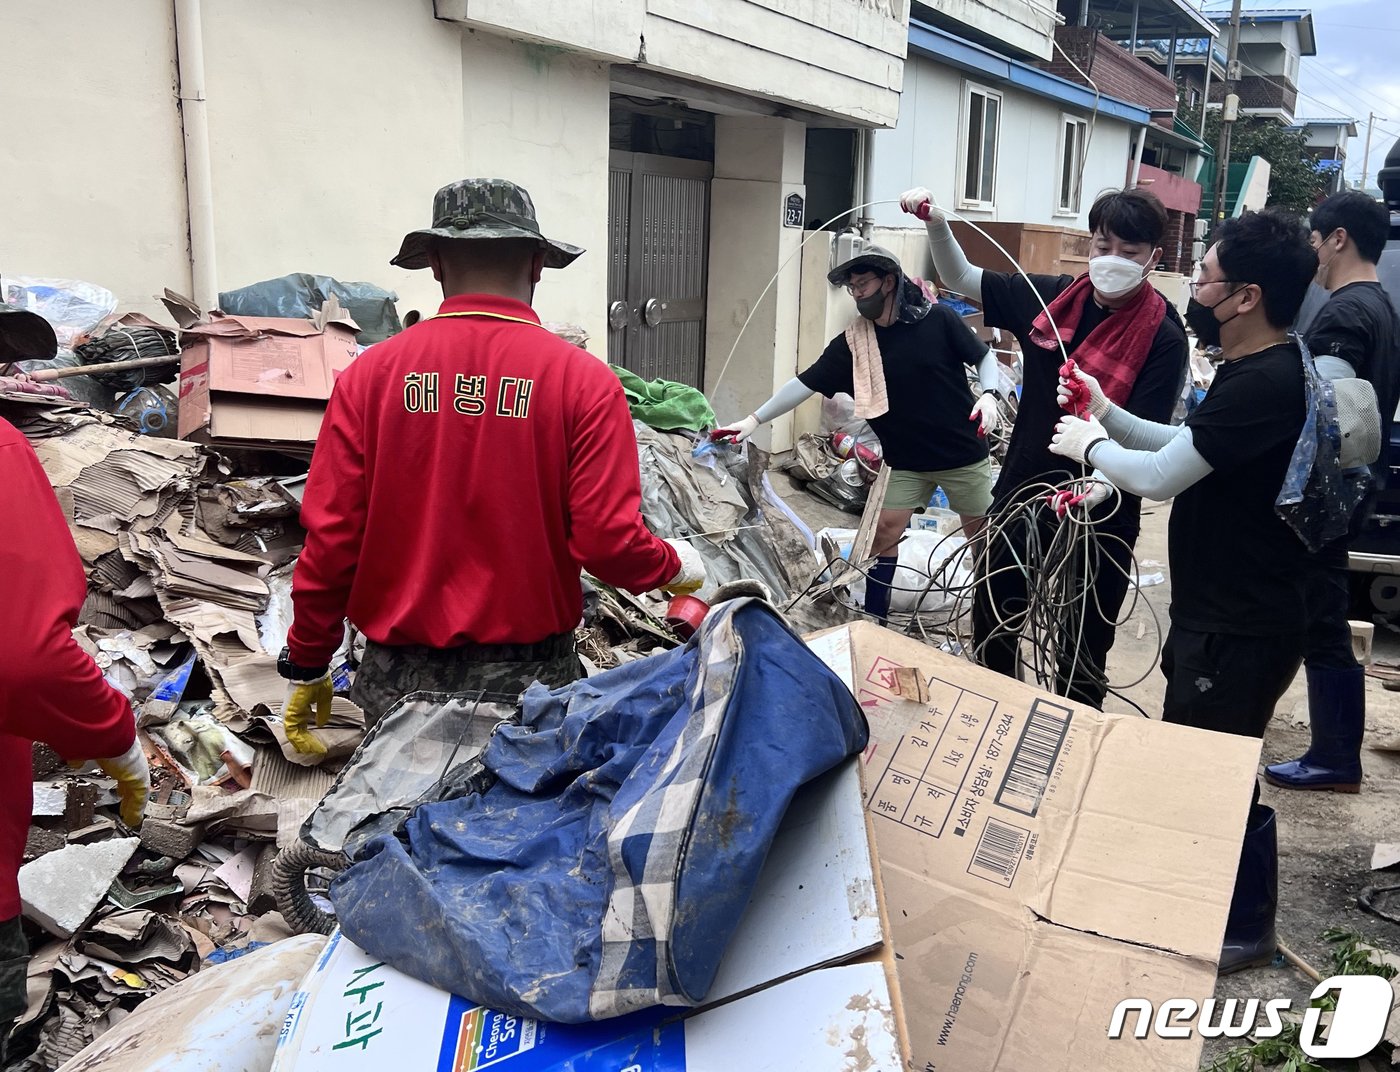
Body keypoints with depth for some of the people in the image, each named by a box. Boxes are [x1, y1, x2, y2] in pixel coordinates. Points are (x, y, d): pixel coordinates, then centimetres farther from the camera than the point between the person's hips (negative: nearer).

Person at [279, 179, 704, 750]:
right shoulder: (583, 380, -10)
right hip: (526, 679, -1)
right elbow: (609, 542, -13)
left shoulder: (371, 373, -5)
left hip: (398, 680, 2)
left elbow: (331, 537, -4)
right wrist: (675, 565, 9)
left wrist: (306, 667, 8)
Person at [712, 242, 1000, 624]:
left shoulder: (938, 320, -13)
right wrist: (754, 420, -10)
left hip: (963, 452, -2)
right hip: (906, 460, 2)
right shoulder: (853, 343, -6)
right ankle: (873, 621, 13)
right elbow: (805, 383, -6)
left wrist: (989, 394, -22)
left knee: (981, 533, 10)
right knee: (885, 531, -1)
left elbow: (984, 356, -2)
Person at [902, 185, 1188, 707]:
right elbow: (961, 279, 8)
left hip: (1096, 511, -4)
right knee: (991, 628, 19)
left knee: (1080, 652, 9)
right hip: (1020, 492, 5)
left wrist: (1103, 482, -38)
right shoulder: (1052, 297, -1)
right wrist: (936, 224, -9)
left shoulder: (1163, 337, -14)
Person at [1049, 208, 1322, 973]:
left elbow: (1160, 477, -24)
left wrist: (1090, 447, -6)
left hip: (1241, 628, -11)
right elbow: (1188, 453, 16)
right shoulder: (1253, 373, 8)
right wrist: (1109, 416, 9)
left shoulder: (1266, 383, -26)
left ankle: (1245, 927, 24)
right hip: (1213, 612, 11)